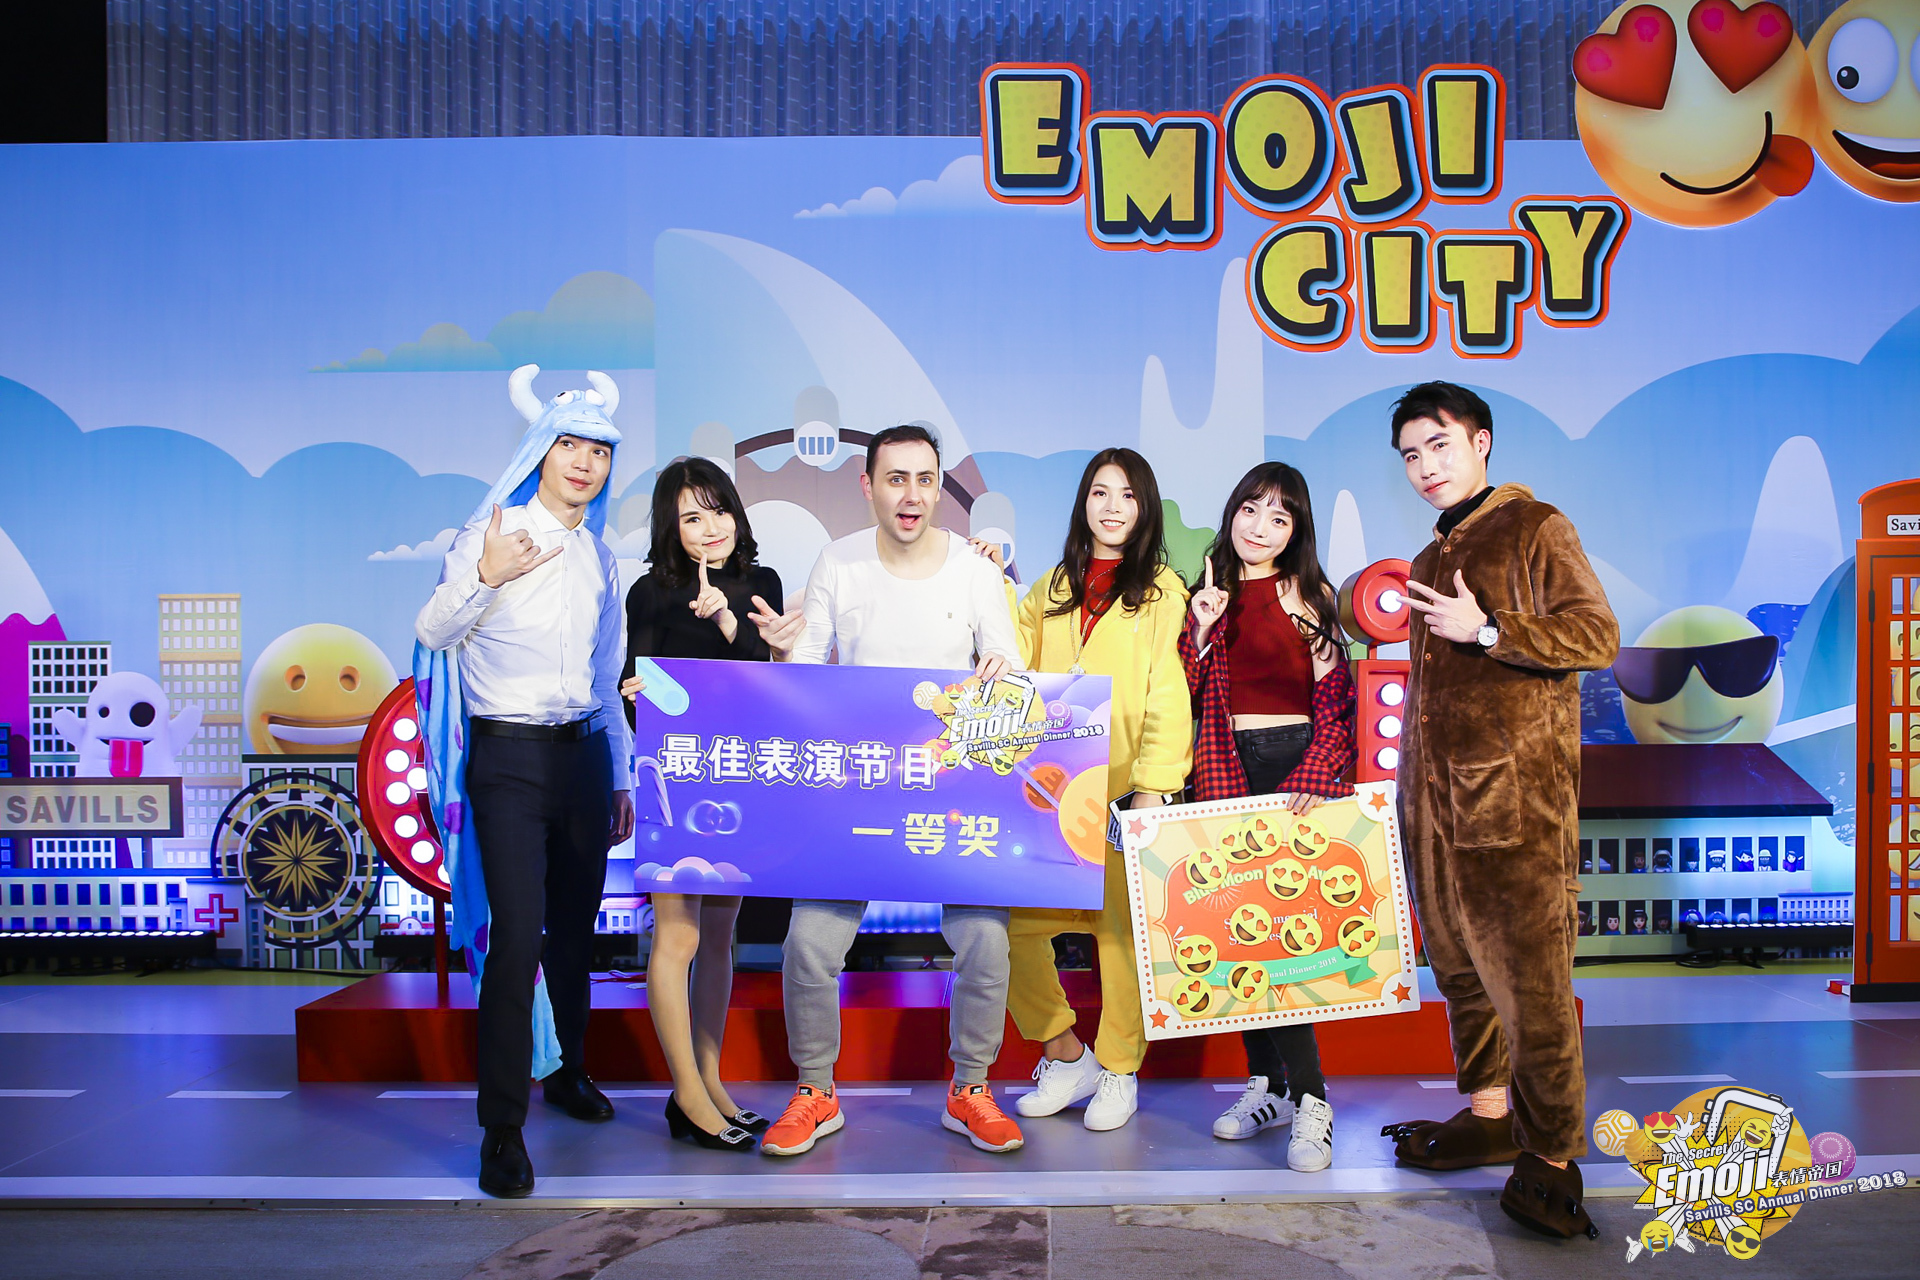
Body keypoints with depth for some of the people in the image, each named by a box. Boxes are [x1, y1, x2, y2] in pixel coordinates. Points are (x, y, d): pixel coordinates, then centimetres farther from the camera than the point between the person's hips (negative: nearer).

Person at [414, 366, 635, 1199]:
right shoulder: (492, 534, -3)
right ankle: (502, 1126, -2)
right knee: (517, 936, -12)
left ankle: (565, 1069, 34)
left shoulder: (600, 557, 14)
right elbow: (432, 634, -3)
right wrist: (483, 580, -21)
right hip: (510, 755, -5)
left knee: (575, 927, 13)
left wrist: (620, 777, 17)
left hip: (583, 752, 6)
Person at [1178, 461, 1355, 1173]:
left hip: (1295, 765, -3)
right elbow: (1182, 694, 7)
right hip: (1224, 773, 3)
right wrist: (1201, 629, -7)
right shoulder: (1208, 596, 13)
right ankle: (1269, 1082, 15)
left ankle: (1307, 1102, -2)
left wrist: (1314, 776, -14)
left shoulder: (1310, 596, 5)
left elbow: (1335, 701, -1)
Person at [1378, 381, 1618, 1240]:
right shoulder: (1429, 562, 21)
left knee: (1528, 968, -7)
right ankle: (1488, 1114, 24)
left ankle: (1550, 1155, 2)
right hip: (1435, 791, 8)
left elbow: (1598, 636, -10)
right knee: (1458, 961, 12)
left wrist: (1485, 629, -16)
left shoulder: (1534, 528, -1)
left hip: (1515, 787, -7)